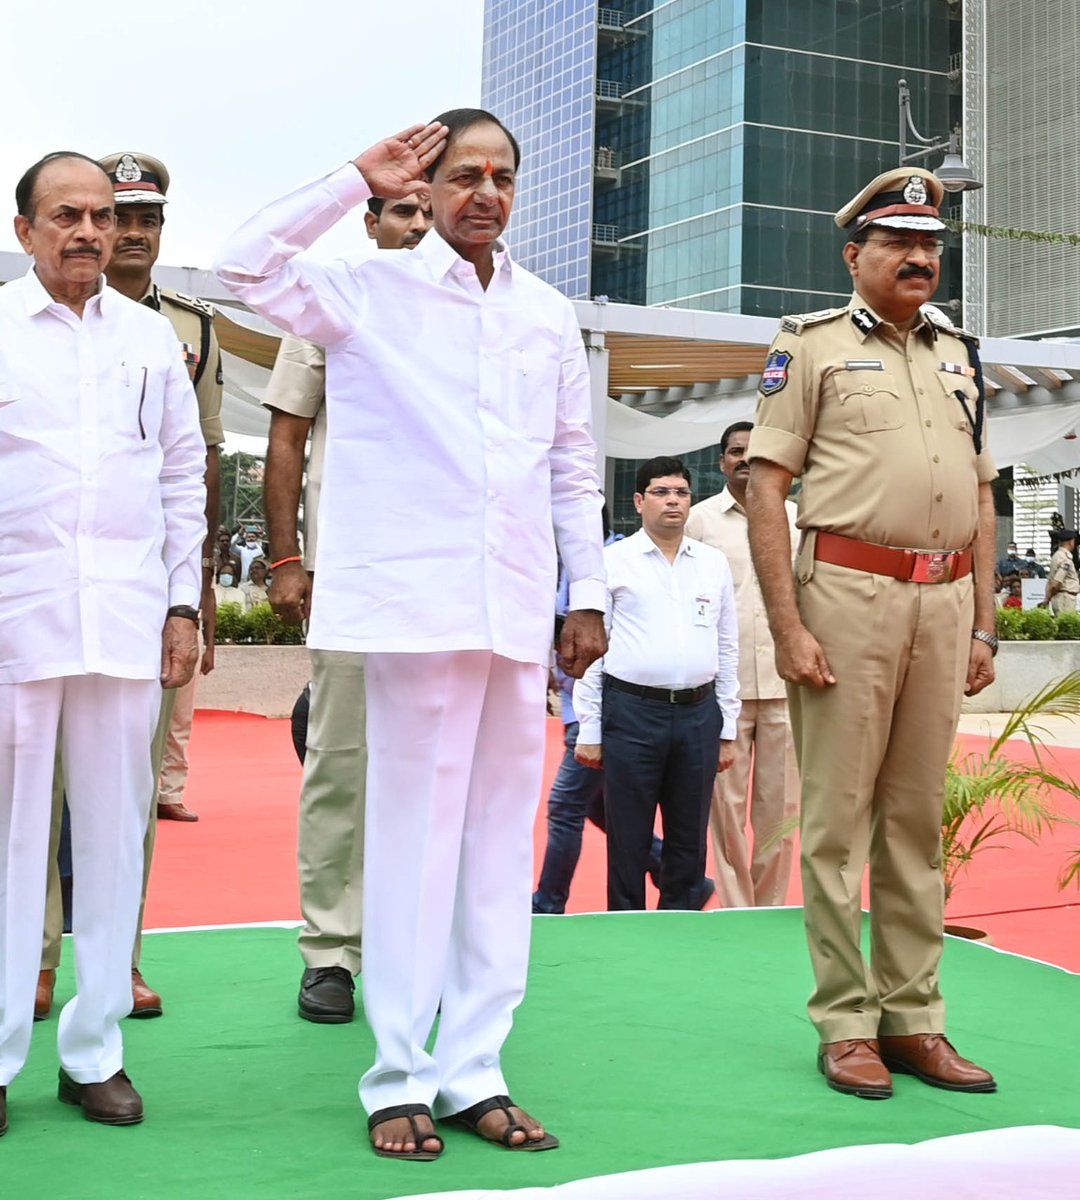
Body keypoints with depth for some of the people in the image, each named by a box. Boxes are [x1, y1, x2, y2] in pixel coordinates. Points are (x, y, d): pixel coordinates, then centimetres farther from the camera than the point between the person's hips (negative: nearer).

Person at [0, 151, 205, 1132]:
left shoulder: (151, 337, 13)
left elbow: (184, 473, 15)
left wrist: (183, 604, 9)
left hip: (126, 615, 3)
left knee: (116, 831, 4)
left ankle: (96, 1053, 13)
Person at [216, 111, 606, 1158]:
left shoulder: (549, 314, 17)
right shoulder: (370, 291, 4)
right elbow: (246, 265, -10)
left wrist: (588, 590, 14)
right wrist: (359, 180, -5)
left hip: (519, 607, 5)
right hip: (418, 599, -4)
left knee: (504, 839, 6)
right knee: (413, 833, -3)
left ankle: (474, 1068, 15)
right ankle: (400, 1075, 6)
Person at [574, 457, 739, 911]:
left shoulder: (714, 564, 12)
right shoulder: (613, 562, 1)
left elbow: (727, 648, 14)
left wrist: (728, 729, 11)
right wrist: (589, 731, -3)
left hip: (699, 713, 3)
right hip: (632, 711, -3)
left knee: (689, 844, 10)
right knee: (628, 844, 3)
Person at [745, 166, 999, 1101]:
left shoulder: (959, 353, 18)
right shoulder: (814, 344, 2)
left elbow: (981, 495, 20)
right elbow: (766, 487, -4)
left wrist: (983, 626, 12)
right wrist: (787, 627, -12)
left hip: (944, 600, 5)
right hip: (849, 593, -5)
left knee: (918, 819, 9)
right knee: (838, 819, -1)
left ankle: (913, 1017, 17)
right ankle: (846, 1023, 7)